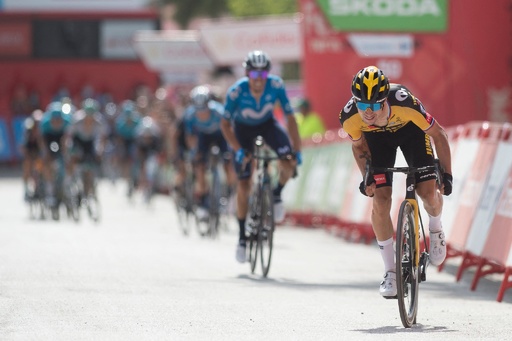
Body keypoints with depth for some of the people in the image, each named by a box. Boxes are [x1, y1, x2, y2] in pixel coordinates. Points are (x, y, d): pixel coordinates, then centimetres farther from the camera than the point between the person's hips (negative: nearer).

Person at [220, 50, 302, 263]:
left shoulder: (276, 85, -29)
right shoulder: (236, 91, -32)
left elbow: (290, 118, -22)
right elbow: (225, 124, -22)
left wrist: (297, 150, -28)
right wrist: (238, 150, -35)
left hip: (267, 124, 1)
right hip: (243, 128, -1)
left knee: (289, 164, -26)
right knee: (244, 185, -7)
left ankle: (277, 194, 7)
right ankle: (242, 236, 9)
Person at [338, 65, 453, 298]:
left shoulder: (405, 104, -42)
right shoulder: (349, 117, -34)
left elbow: (438, 134, -24)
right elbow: (358, 145, -8)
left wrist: (447, 174, -23)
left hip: (410, 130, -1)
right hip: (377, 137, 1)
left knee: (428, 193, -15)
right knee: (380, 202, -11)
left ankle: (435, 228, 21)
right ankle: (390, 271, 4)